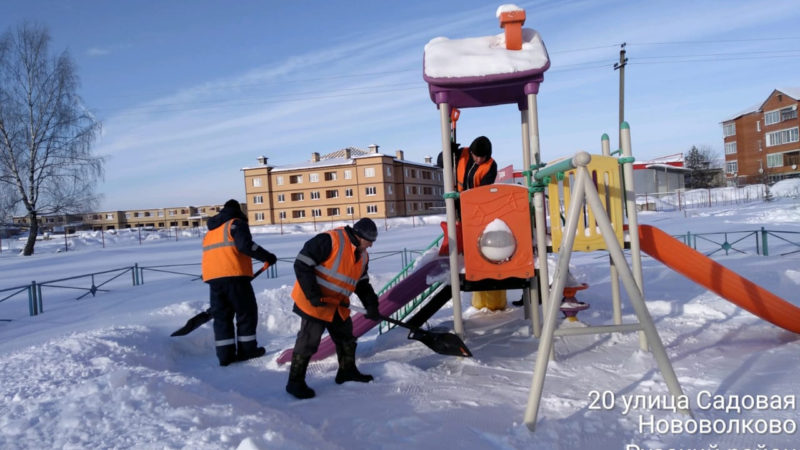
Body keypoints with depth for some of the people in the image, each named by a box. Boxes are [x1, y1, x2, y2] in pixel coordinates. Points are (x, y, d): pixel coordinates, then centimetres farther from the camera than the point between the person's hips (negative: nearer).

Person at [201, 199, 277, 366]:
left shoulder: (210, 231, 25)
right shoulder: (236, 223, 1)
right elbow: (245, 245, -16)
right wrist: (267, 257, -9)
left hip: (213, 278, 7)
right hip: (234, 276, -7)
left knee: (221, 316, 11)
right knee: (246, 312, 6)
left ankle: (225, 355, 9)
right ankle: (247, 349, 10)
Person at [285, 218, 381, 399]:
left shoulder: (362, 256, 6)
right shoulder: (330, 240, -22)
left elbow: (363, 284, 14)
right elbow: (302, 264, -23)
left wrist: (372, 306, 0)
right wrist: (313, 295, -25)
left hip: (338, 306, 9)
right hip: (313, 303, -9)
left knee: (346, 336, 18)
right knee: (308, 341, -4)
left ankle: (347, 371, 38)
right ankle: (295, 382, 11)